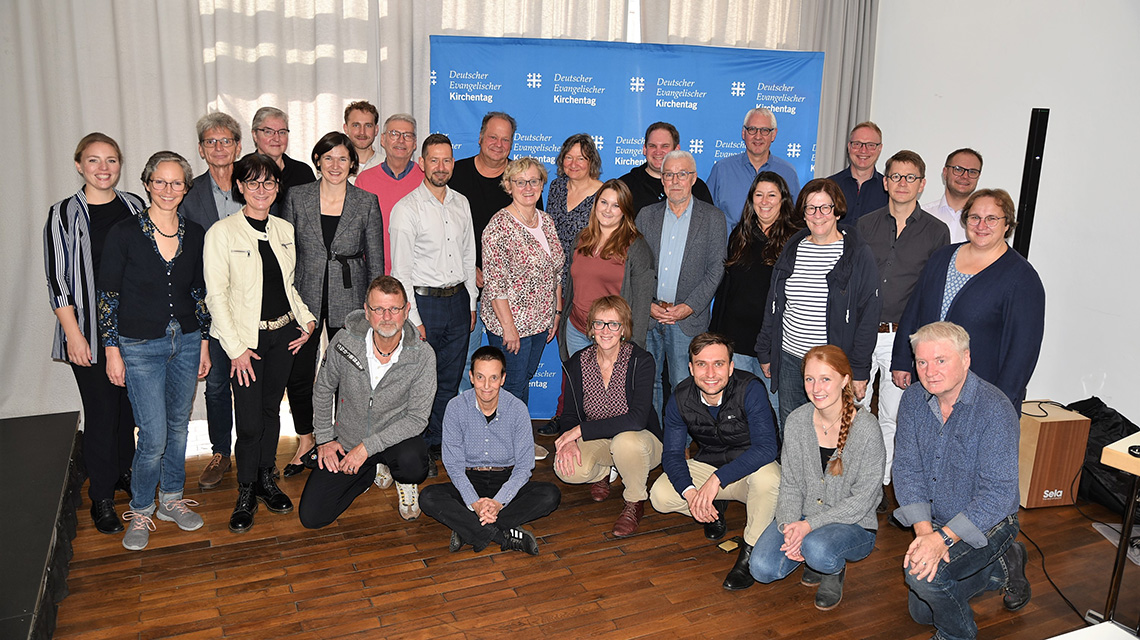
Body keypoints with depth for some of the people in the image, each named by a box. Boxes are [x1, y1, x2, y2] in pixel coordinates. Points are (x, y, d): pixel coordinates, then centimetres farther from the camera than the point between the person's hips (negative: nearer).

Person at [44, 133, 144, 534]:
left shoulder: (134, 207, 5)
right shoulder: (64, 214, -5)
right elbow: (57, 279, -6)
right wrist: (73, 333, -11)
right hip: (89, 328, -3)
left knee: (129, 405, 13)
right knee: (101, 411, 0)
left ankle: (125, 471, 34)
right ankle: (102, 497, 14)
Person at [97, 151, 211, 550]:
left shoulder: (195, 234, 2)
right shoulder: (124, 234, -10)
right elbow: (108, 295, -6)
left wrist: (204, 342, 10)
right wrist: (112, 350, -7)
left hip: (186, 342, 4)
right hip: (141, 347, -4)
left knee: (178, 426, 15)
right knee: (153, 438, -4)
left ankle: (171, 499, 33)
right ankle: (140, 510, 18)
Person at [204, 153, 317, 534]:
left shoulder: (284, 230, 8)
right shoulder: (222, 232, -8)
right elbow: (216, 294, -9)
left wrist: (306, 319, 3)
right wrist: (236, 349, -13)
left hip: (284, 334, 5)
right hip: (246, 339, -4)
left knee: (271, 409, 13)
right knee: (249, 421, -4)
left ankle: (266, 479, 28)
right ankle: (246, 492, 15)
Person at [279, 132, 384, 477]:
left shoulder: (367, 202, 0)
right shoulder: (297, 197, 2)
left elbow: (375, 260, 3)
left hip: (349, 299, -1)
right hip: (305, 298, 1)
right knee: (298, 374, 2)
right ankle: (305, 444, 23)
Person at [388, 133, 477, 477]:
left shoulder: (461, 203, 9)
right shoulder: (406, 209, -9)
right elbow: (401, 270, -11)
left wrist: (471, 302, 13)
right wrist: (413, 318, -14)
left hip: (458, 300, 6)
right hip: (424, 302, -5)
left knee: (450, 381, 12)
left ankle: (438, 442, 27)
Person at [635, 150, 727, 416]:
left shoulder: (713, 218, 3)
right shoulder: (646, 215, 10)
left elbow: (715, 268, -2)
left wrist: (689, 307, -12)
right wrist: (647, 304, -7)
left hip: (688, 318, -2)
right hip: (646, 317, 3)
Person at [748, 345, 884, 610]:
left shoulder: (866, 429, -18)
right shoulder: (796, 421, -5)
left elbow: (863, 499, -15)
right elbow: (790, 484, 0)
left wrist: (810, 524, -24)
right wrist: (789, 527, -18)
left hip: (853, 525, -4)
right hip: (802, 518, 4)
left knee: (817, 548, -36)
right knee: (762, 568, -17)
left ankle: (834, 571, 3)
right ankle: (815, 557, 15)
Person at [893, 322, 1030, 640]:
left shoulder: (995, 409, -26)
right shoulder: (913, 399, -9)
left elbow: (998, 493, -29)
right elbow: (907, 470, -9)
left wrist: (942, 538, -36)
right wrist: (923, 530, -23)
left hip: (986, 523, -6)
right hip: (933, 522, 6)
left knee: (923, 575, -31)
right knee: (921, 612, 17)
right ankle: (1001, 566, 34)